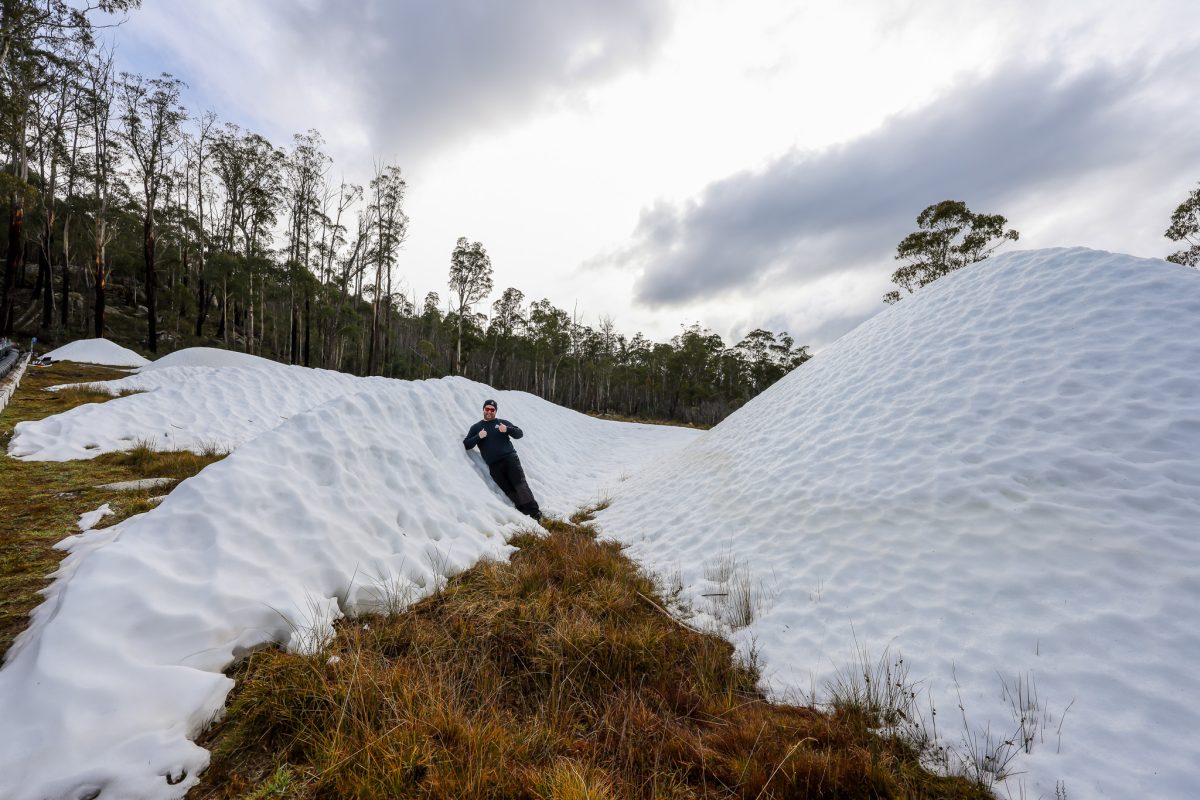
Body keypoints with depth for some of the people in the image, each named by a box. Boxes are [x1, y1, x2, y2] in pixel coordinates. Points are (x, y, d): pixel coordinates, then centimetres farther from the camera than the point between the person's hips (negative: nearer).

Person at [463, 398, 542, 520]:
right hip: (494, 465, 1)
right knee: (509, 490, -4)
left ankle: (533, 510, -16)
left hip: (510, 458, -1)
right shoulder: (476, 427, 15)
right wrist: (478, 437, -11)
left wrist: (508, 429, -13)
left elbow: (520, 433, 7)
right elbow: (466, 445, 7)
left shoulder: (503, 422, 13)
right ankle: (525, 512, -3)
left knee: (520, 484, -13)